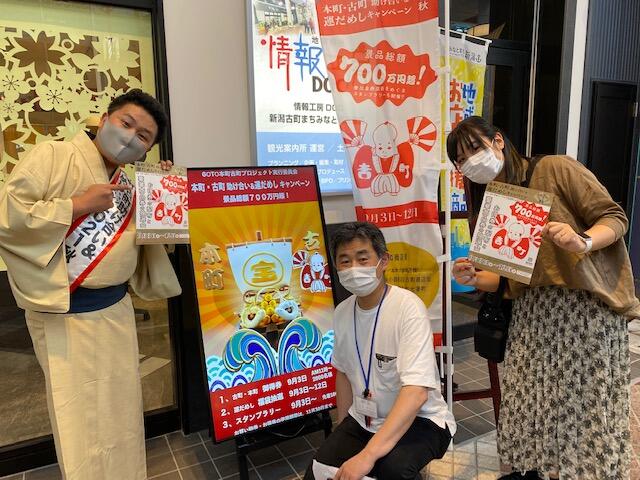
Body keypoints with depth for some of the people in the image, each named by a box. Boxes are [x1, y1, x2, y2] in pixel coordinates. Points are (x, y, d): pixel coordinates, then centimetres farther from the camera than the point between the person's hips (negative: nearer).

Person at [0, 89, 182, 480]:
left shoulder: (131, 187, 9)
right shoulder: (52, 157, -9)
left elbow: (151, 237, 12)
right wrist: (76, 205, -18)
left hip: (116, 311, 6)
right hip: (64, 315, -6)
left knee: (122, 413, 17)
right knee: (82, 419, 5)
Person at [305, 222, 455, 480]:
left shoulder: (408, 308, -23)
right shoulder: (342, 312, -3)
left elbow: (416, 391, -31)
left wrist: (367, 455, -36)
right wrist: (342, 434, 10)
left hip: (420, 418, -5)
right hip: (362, 420, 5)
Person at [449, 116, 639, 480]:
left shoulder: (555, 169, -7)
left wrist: (583, 242, -27)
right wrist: (473, 278, -9)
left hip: (590, 303, -4)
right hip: (533, 312, 5)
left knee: (590, 405, 0)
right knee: (526, 399, 4)